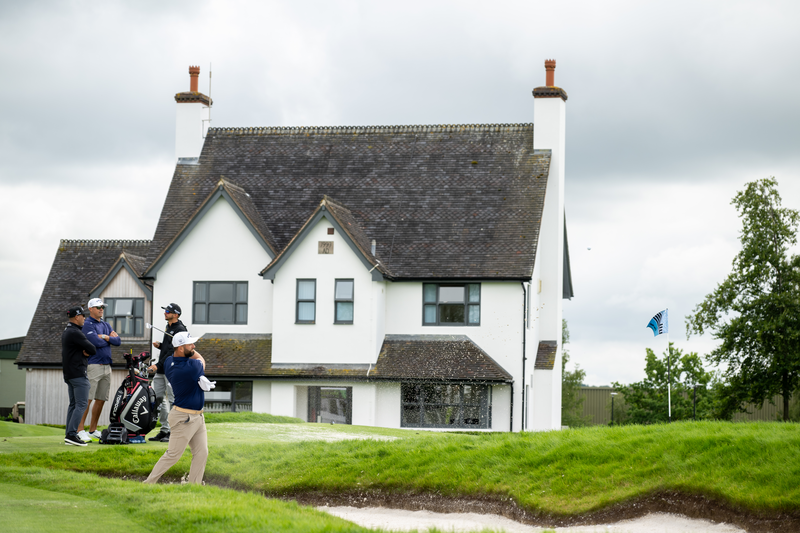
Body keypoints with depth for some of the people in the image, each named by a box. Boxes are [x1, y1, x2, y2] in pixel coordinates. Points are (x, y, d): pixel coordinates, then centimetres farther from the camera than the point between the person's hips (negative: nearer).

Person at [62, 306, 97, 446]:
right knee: (81, 404, -11)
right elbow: (93, 350, -17)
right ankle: (72, 434, -17)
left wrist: (85, 352, -1)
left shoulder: (66, 332, 18)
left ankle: (69, 435, 11)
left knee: (73, 404, 12)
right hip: (78, 374, -10)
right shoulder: (75, 333, -15)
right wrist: (88, 352, 3)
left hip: (68, 374, 10)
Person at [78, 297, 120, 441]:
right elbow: (96, 342, -18)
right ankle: (80, 430, -13)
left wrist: (105, 337, -7)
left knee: (101, 399, 9)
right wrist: (110, 338, -1)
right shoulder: (88, 325, -5)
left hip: (106, 366, 8)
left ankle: (93, 430, 16)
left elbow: (118, 341, 8)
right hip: (93, 365, -8)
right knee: (87, 399, -12)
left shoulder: (106, 325, 19)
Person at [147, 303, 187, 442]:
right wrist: (160, 345, 6)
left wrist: (159, 365, -22)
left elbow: (173, 352, -19)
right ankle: (165, 430, 17)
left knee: (173, 400, -8)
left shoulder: (180, 330, -13)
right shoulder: (169, 327, 18)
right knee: (159, 398, 10)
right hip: (161, 369, 10)